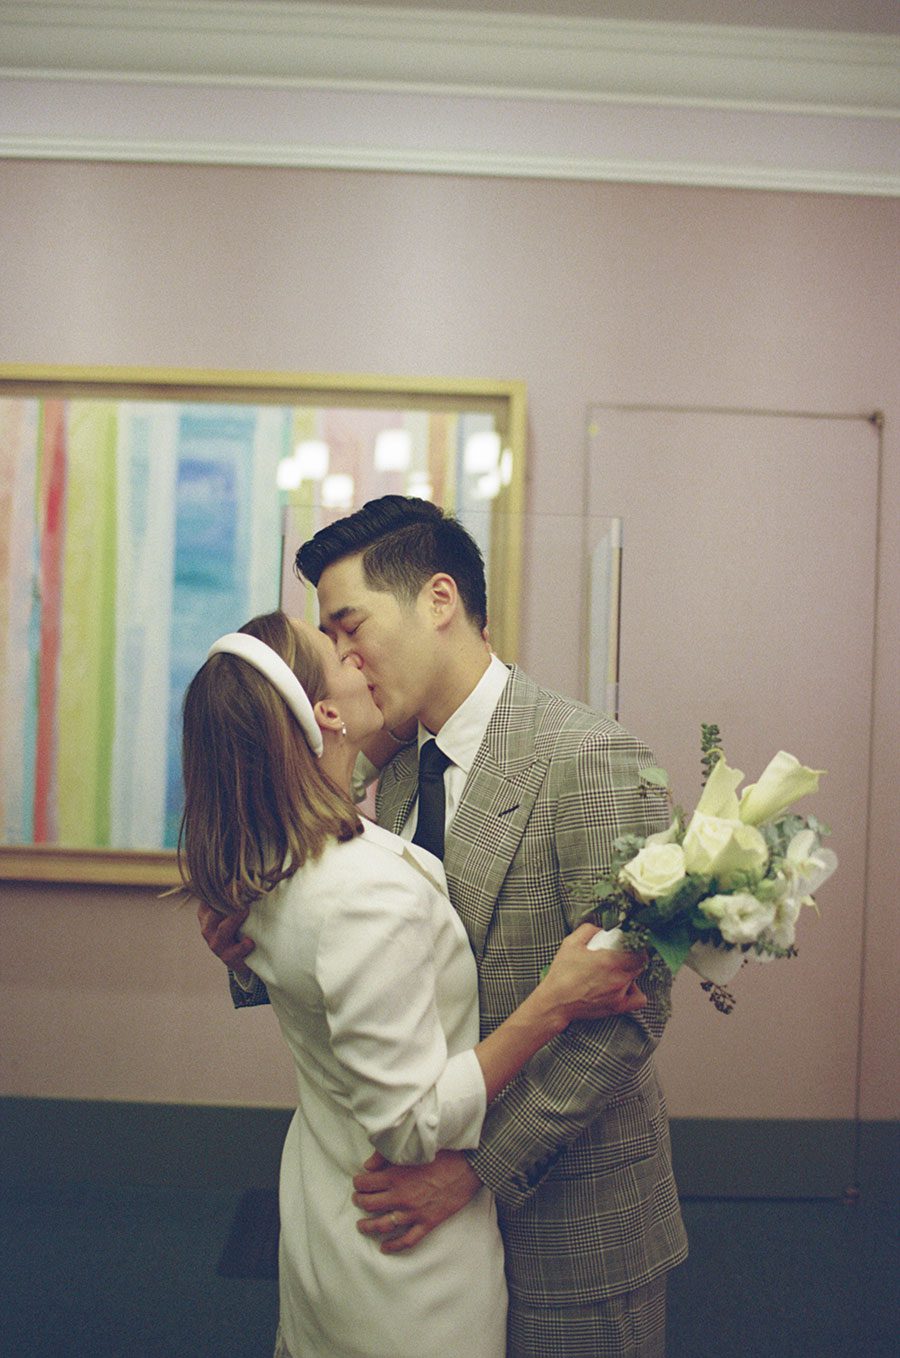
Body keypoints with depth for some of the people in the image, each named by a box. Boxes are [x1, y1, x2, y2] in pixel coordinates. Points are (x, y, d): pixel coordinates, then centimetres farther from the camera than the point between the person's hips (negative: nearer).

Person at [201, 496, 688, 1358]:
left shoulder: (591, 760, -21)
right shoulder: (398, 768, 4)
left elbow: (631, 1010, -22)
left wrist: (481, 1166, -22)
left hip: (569, 1209, -6)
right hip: (442, 1176, 7)